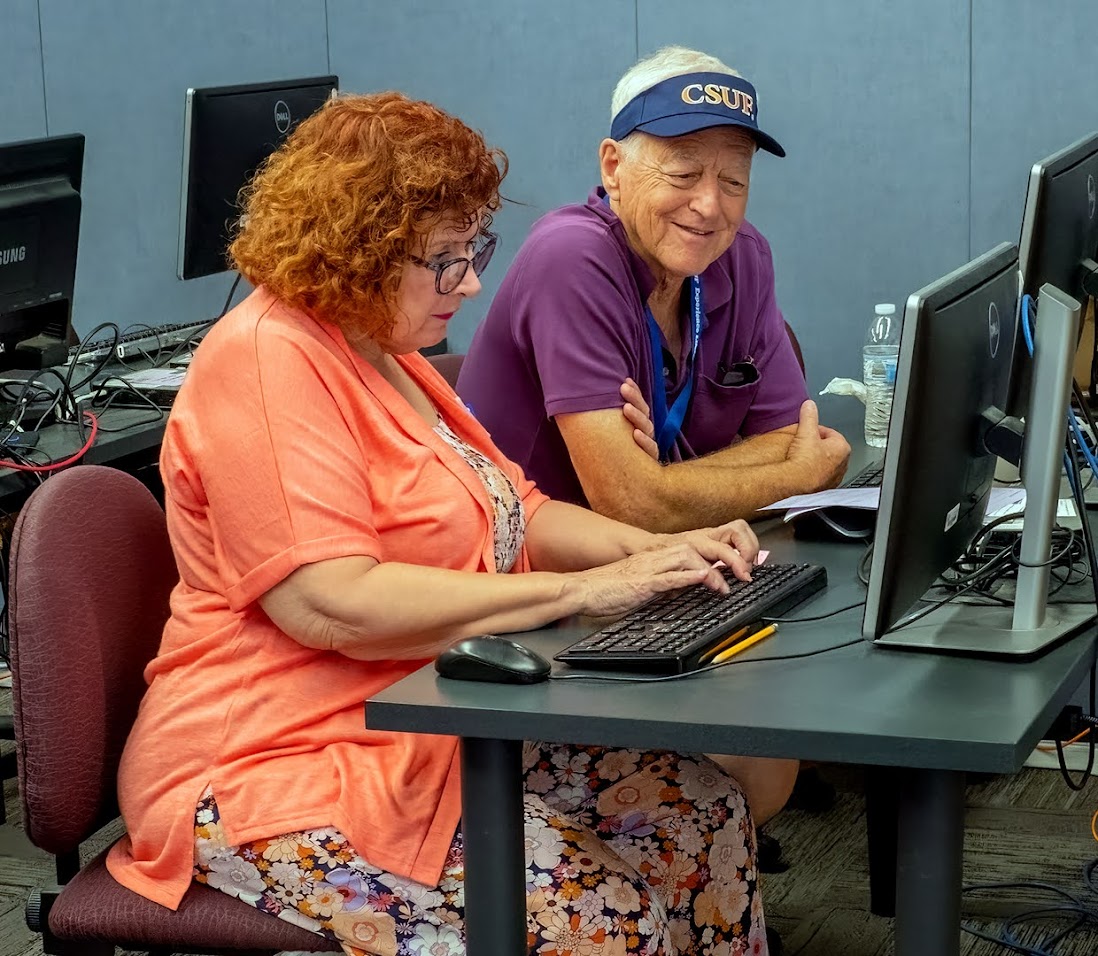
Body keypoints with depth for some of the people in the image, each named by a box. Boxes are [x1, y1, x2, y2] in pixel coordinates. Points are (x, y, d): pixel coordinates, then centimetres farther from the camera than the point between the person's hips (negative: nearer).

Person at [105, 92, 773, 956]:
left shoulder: (385, 354, 16)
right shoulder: (267, 362, -16)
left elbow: (509, 515, 18)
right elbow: (334, 605, -26)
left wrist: (651, 552, -3)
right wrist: (581, 591, -23)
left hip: (430, 734, 10)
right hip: (284, 771, -10)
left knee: (707, 809, -5)